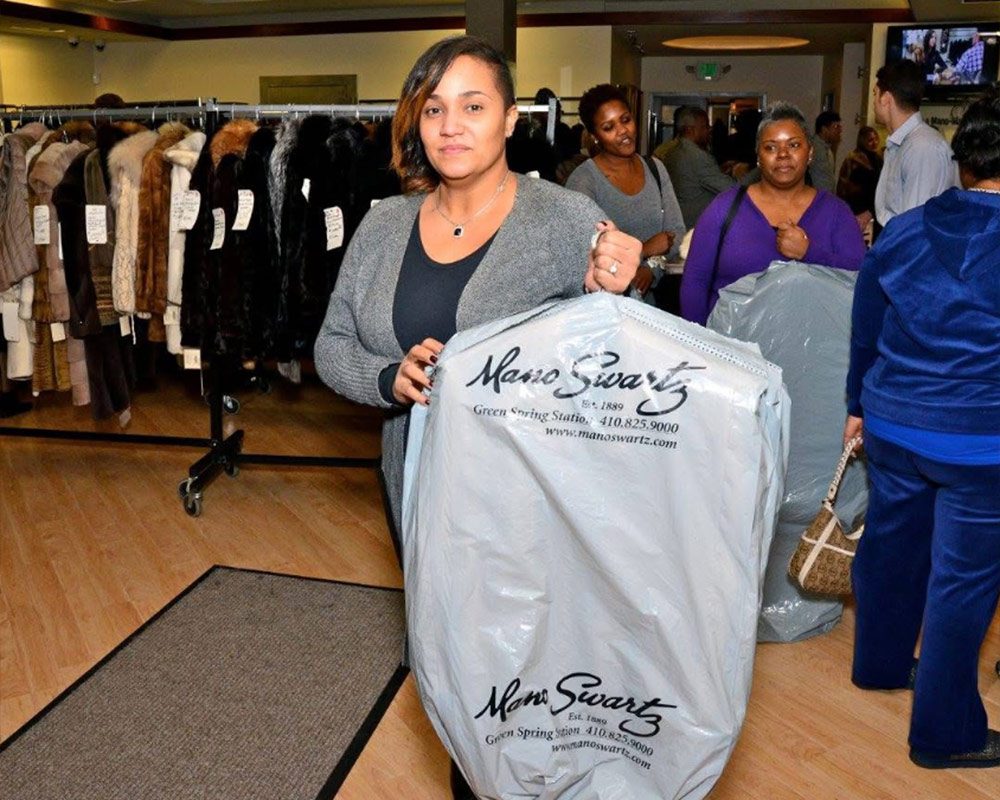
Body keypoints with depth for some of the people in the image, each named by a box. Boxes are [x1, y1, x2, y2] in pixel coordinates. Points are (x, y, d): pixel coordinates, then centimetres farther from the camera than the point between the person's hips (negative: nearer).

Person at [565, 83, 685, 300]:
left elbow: (677, 232, 8)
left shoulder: (655, 169, 10)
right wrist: (643, 250, -10)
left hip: (653, 290, 4)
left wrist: (652, 267, -11)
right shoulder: (583, 179, -8)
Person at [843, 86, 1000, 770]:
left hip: (892, 425, 5)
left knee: (891, 546, 22)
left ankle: (880, 664, 43)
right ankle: (945, 732, 20)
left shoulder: (900, 232, 1)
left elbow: (865, 331, 10)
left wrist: (859, 406, 22)